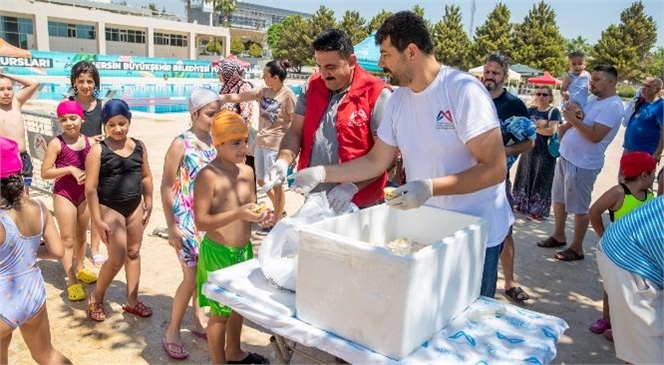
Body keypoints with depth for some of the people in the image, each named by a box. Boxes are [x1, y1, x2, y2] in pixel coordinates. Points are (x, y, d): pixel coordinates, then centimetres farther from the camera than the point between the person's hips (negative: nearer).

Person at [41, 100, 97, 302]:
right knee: (67, 239, -1)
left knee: (81, 235, 20)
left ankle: (80, 269, 39)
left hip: (84, 194, 5)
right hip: (63, 195, -5)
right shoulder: (56, 144, -12)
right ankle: (72, 282, 3)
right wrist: (70, 169, -22)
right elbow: (45, 173, -14)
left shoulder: (88, 141, 0)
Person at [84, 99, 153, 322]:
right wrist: (97, 220, -16)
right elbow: (90, 188, -14)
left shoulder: (139, 147, 1)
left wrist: (148, 205, 9)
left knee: (134, 252, 12)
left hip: (135, 205, 5)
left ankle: (132, 301, 26)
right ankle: (96, 297, 20)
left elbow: (146, 177, 11)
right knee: (117, 258, -6)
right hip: (110, 208, -5)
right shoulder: (98, 150, -13)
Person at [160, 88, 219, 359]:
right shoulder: (181, 143, -13)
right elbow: (166, 187, -11)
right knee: (192, 276, -3)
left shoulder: (215, 141, 2)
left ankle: (198, 320, 34)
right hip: (187, 219, -5)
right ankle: (172, 332, 15)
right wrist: (171, 227, -12)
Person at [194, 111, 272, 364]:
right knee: (221, 310, 6)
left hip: (244, 249, 7)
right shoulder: (208, 176, -19)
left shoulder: (247, 172, 3)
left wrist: (261, 215, -9)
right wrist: (238, 214, -31)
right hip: (218, 253, -7)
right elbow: (201, 222, -22)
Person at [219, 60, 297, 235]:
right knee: (261, 181, 17)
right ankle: (279, 210, 38)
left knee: (275, 184, 3)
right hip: (260, 143, 7)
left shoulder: (288, 95, -13)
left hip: (275, 145, -7)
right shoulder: (263, 91, 4)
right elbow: (236, 97, 6)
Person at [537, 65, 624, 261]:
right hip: (565, 157, 9)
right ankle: (558, 236, 34)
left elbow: (596, 135, -26)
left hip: (582, 164, -9)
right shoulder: (594, 100, 13)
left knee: (578, 208, 1)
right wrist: (572, 118, -7)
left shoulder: (613, 106, -16)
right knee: (559, 199, 18)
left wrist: (573, 119, -19)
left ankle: (576, 248, 14)